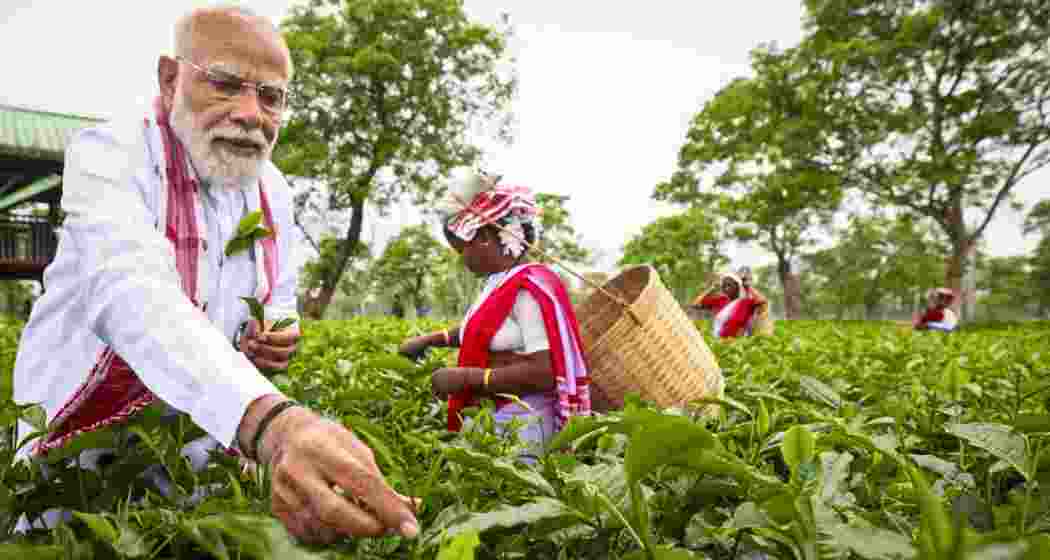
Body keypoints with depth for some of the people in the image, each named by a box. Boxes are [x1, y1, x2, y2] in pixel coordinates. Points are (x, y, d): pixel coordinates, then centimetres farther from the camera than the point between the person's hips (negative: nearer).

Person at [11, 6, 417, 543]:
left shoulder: (274, 191, -2)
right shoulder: (107, 155, -21)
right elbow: (134, 298, -41)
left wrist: (274, 342, -15)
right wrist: (272, 423, -59)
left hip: (206, 445, 5)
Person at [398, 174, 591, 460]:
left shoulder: (529, 288, -19)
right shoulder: (500, 282, 7)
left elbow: (544, 374, -24)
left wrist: (466, 377, -20)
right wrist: (429, 339, 18)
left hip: (520, 423, -8)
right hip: (489, 416, 8)